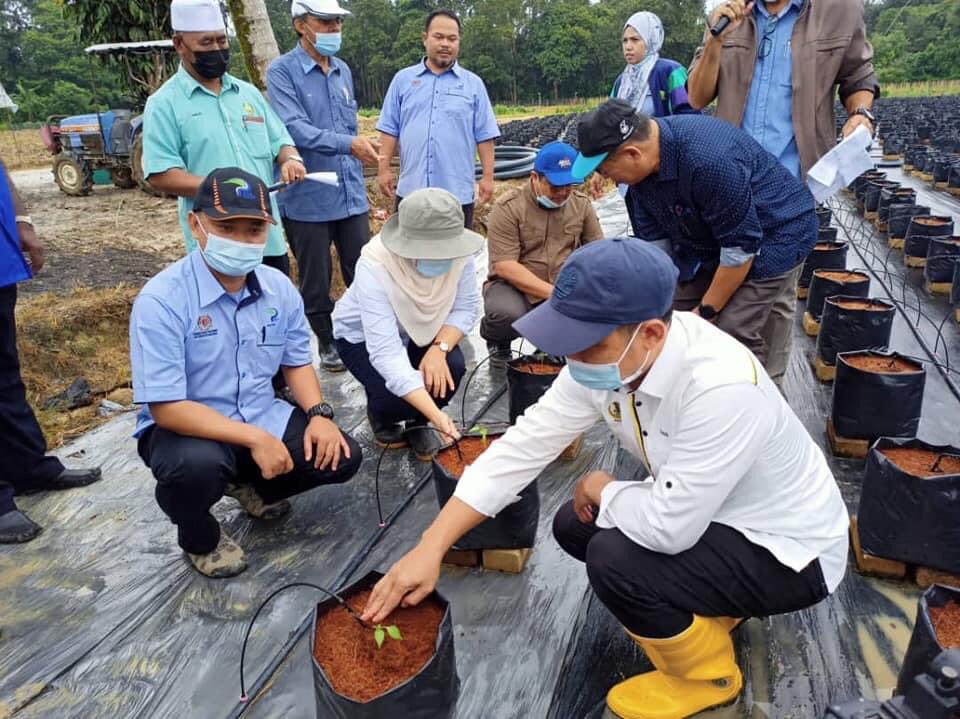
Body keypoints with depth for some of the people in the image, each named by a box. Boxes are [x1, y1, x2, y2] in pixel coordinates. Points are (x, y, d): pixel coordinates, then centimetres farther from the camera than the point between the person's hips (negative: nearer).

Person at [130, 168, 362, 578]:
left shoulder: (279, 288, -4)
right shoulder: (161, 300, -22)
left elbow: (297, 362, 8)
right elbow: (165, 407, -24)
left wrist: (318, 414, -11)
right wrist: (255, 438, -28)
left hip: (263, 419, 5)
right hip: (185, 428, -5)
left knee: (341, 458, -10)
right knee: (199, 466, -38)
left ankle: (249, 486, 21)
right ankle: (198, 538, 2)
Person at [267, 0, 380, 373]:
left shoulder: (343, 70, 13)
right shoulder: (282, 71, -7)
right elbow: (295, 129, -20)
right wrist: (349, 143, -32)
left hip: (350, 195, 5)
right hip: (307, 198, -5)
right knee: (316, 280, 7)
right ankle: (328, 343, 23)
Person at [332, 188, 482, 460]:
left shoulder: (458, 252, -28)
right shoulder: (375, 267, -39)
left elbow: (467, 308, -15)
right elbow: (386, 353, -44)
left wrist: (439, 348, -34)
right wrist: (437, 415, -52)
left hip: (419, 330, 4)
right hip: (362, 337, -3)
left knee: (453, 366, -24)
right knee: (398, 396, -27)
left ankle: (417, 424, 8)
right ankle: (381, 415, 13)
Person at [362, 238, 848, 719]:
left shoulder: (721, 388, -38)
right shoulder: (606, 357, -15)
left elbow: (668, 526, -35)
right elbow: (524, 445, -15)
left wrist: (604, 490, -13)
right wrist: (429, 549, -17)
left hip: (790, 549, -7)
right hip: (708, 514, 7)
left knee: (615, 561, -26)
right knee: (574, 526, 3)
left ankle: (706, 675, 6)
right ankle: (709, 605, 20)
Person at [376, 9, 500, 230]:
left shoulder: (473, 84, 6)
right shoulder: (403, 79, 8)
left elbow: (484, 136, 3)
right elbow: (389, 129, 6)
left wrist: (488, 177, -2)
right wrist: (384, 169, 0)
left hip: (458, 191, 0)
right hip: (411, 189, 1)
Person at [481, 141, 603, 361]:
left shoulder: (582, 204, 4)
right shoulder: (508, 208, -12)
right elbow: (505, 267, -20)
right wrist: (555, 293, -27)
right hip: (514, 286, -4)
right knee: (508, 315, -37)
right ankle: (497, 339, 3)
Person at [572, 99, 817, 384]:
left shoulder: (710, 161, -36)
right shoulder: (642, 167, -11)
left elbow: (742, 246, -29)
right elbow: (652, 242, -4)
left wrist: (706, 311, -19)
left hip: (774, 234, -7)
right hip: (708, 241, 8)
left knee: (734, 330, -16)